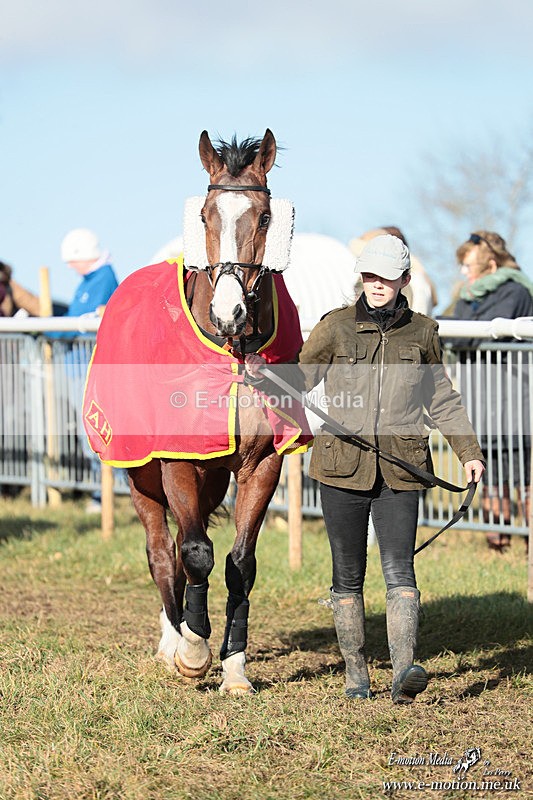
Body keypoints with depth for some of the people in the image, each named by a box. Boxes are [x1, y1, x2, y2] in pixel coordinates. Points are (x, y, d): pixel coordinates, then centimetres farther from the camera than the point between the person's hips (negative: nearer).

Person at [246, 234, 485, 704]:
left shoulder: (422, 333, 7)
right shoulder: (337, 328, 3)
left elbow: (441, 399, 18)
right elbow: (298, 381, 4)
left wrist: (469, 450, 14)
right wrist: (260, 373, -15)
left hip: (400, 469, 0)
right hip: (344, 466, 0)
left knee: (399, 570, -13)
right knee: (348, 575, 5)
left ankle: (404, 670, -24)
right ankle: (356, 674, 16)